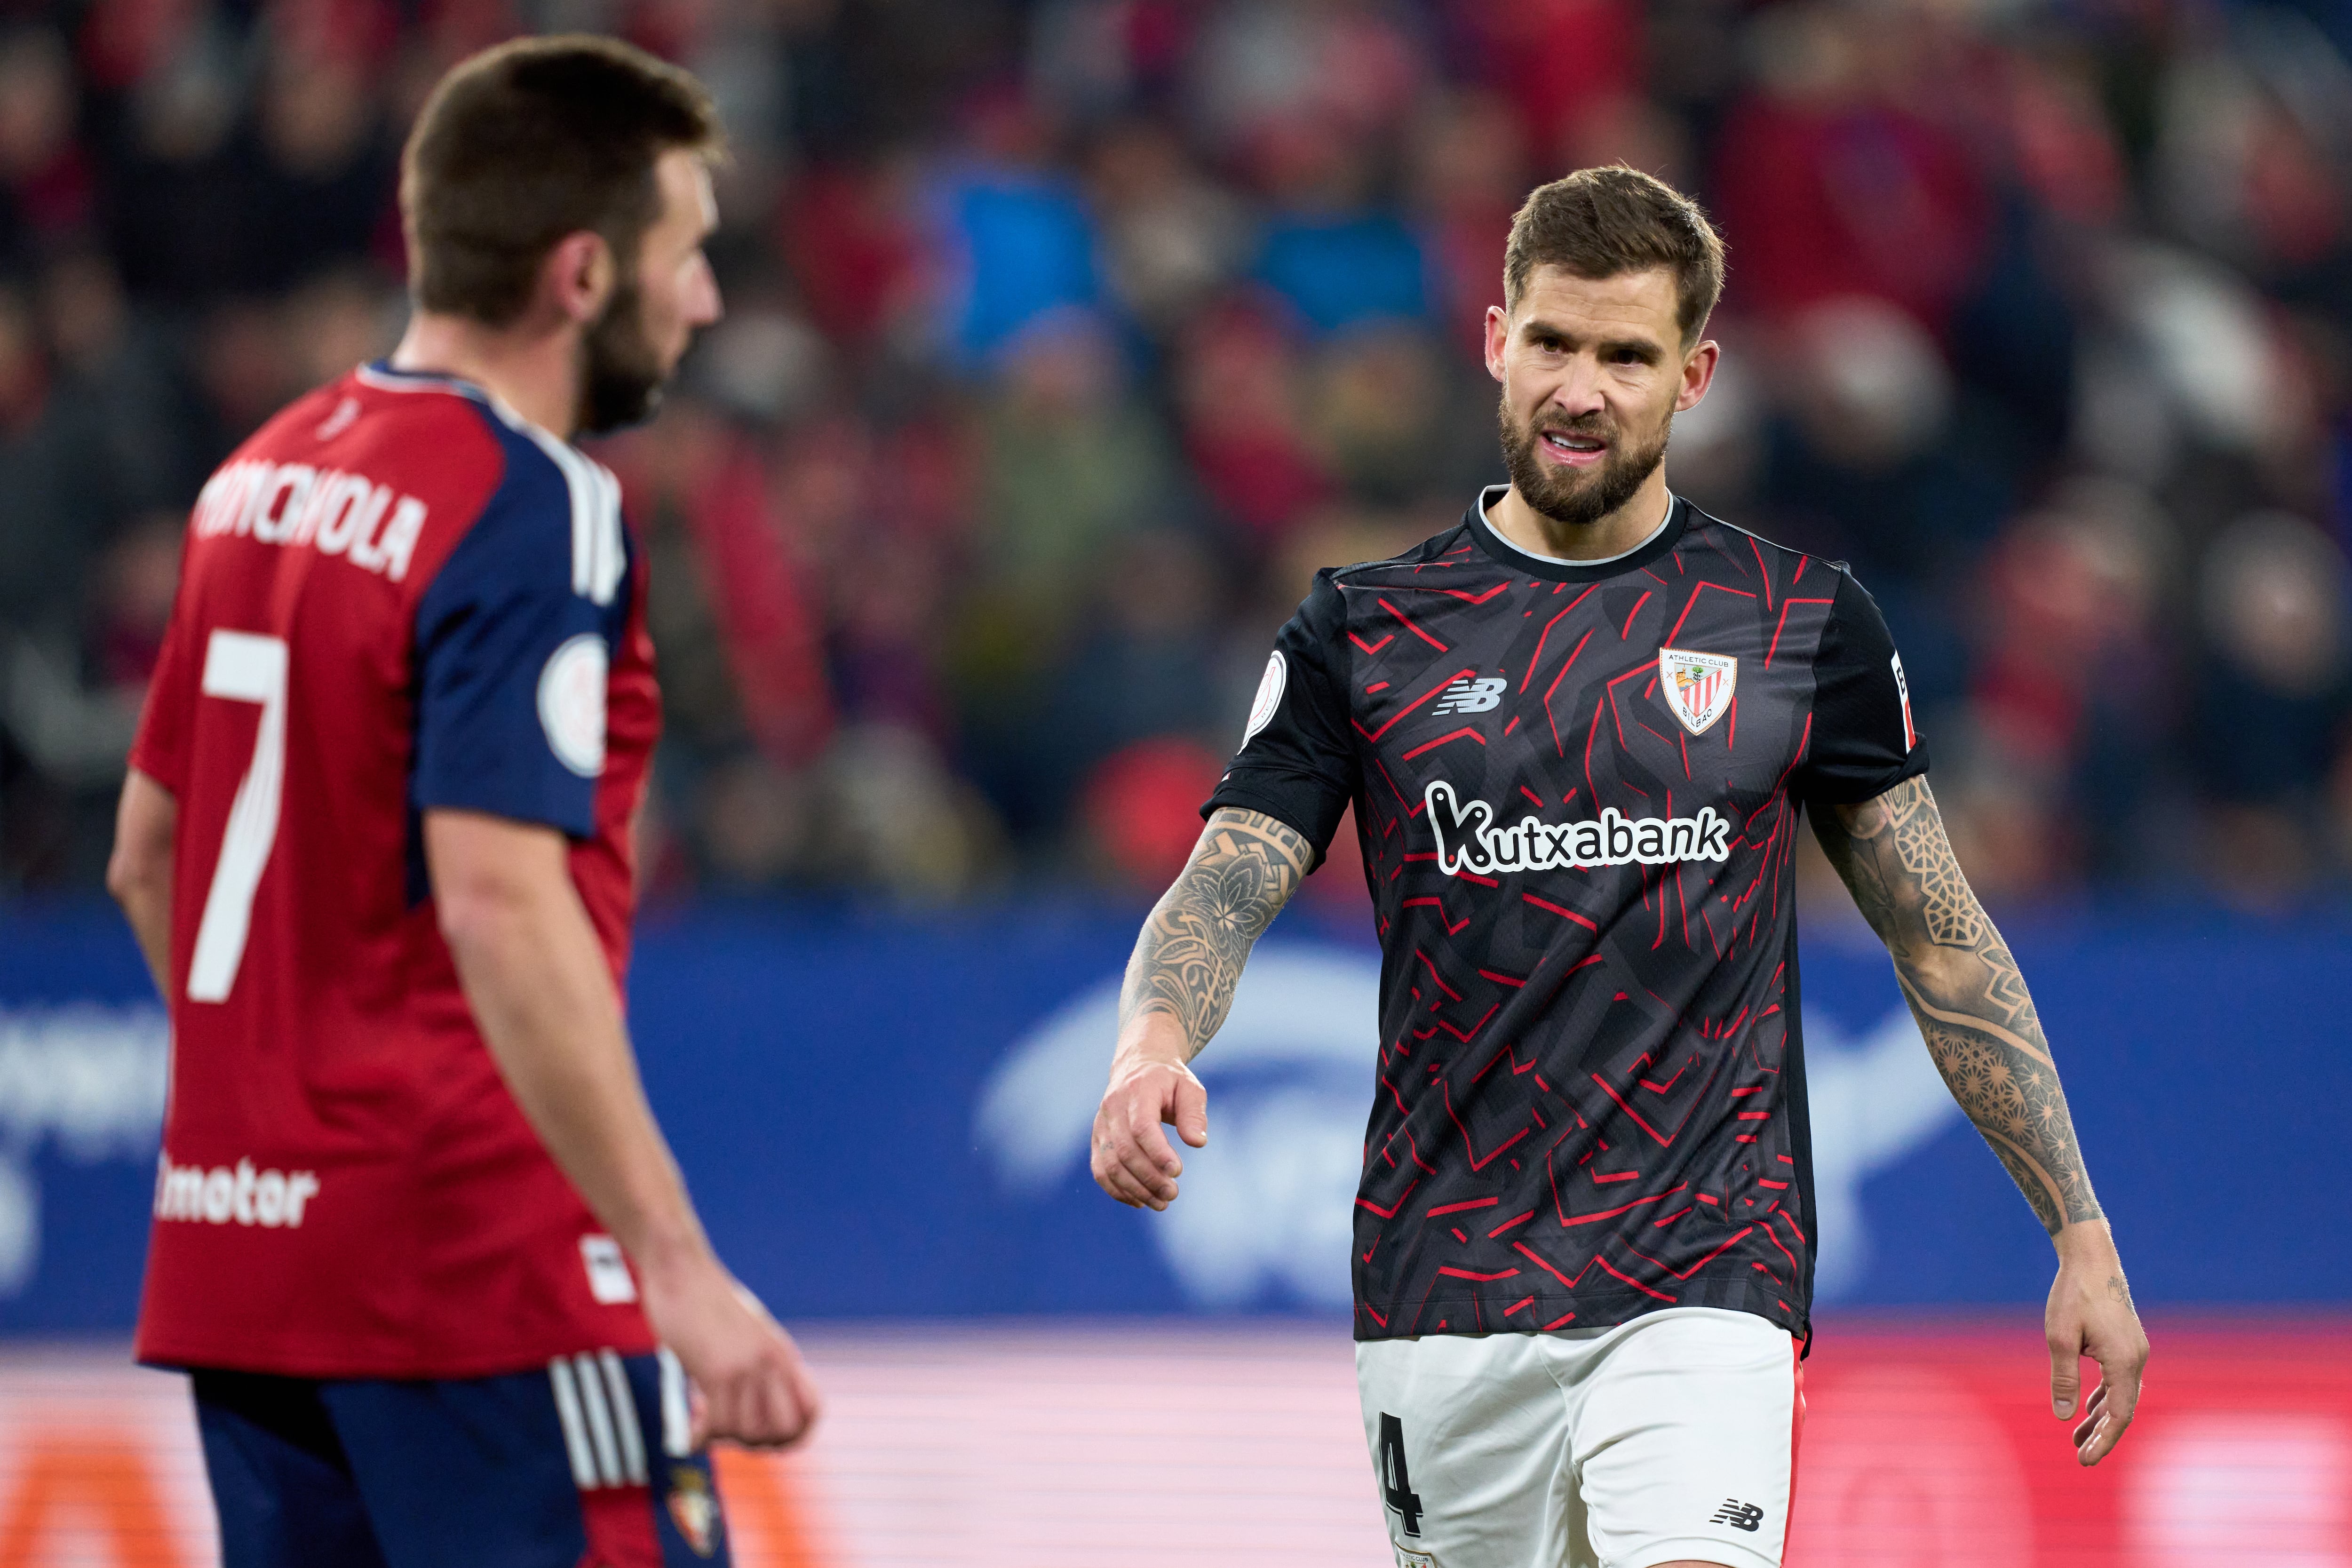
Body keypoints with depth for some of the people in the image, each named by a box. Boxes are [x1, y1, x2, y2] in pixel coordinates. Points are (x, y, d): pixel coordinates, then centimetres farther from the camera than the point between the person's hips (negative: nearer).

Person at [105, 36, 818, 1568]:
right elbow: (501, 904, -23)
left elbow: (150, 853, 20)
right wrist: (680, 1269, -24)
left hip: (240, 1259, 9)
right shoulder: (533, 512, -13)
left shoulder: (269, 474, 13)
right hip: (482, 1269, -9)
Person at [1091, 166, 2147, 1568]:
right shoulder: (1364, 632, 5)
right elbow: (1228, 885, -3)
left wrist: (2082, 1235, 7)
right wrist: (1152, 1041, -27)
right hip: (1446, 1297, 2)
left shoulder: (1807, 623, 6)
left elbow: (1941, 937, 11)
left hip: (1701, 1287, -2)